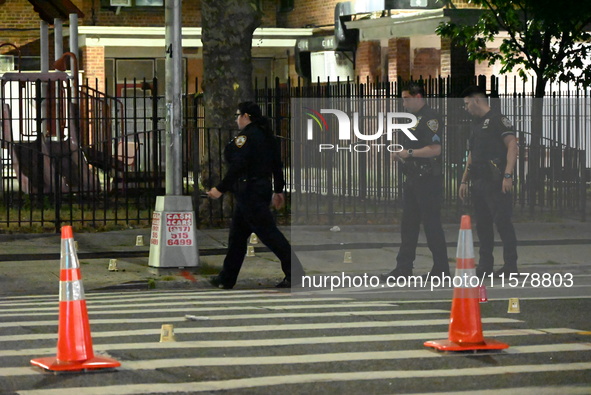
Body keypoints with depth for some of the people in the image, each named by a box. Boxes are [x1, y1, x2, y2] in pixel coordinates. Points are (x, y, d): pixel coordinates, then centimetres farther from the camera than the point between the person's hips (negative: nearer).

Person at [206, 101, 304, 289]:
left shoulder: (245, 136, -13)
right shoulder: (267, 135, 14)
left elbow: (238, 166, -21)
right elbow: (277, 164, 15)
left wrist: (221, 189, -18)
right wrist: (278, 190, 21)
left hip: (249, 191, -10)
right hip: (264, 188, 10)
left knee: (268, 232, -9)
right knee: (237, 235, 14)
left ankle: (294, 273, -11)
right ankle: (227, 279, 18)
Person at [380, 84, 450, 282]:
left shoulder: (431, 118, -14)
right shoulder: (414, 118, 17)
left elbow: (435, 149, -23)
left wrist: (409, 152, -17)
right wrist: (401, 154, 10)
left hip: (428, 179, -10)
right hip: (413, 178, 10)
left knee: (432, 224, -5)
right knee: (408, 224, 10)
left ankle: (441, 268, 2)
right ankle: (403, 268, 13)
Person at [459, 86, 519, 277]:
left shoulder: (497, 119, -6)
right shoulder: (475, 124, 22)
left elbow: (512, 145, -15)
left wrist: (508, 175, -22)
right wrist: (464, 180, 22)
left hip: (496, 181, -9)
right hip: (478, 181, 9)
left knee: (502, 221, -10)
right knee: (482, 224, 8)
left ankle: (511, 266, -7)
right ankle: (485, 266, 13)